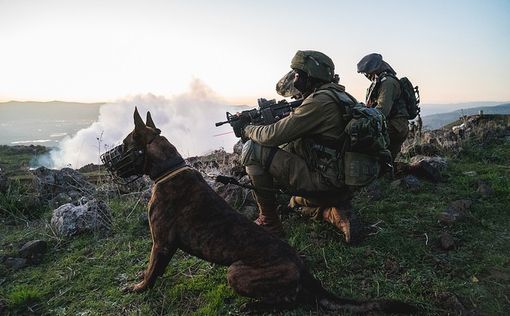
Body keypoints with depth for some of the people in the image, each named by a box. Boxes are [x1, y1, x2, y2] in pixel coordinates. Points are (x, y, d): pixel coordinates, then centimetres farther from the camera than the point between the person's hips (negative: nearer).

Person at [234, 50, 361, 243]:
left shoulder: (320, 101, -17)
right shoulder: (338, 97, 14)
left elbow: (275, 135, -17)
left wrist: (247, 130, 2)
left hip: (323, 182, -10)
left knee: (252, 150, -10)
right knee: (297, 202, 41)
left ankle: (268, 222, -3)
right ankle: (337, 214, 12)